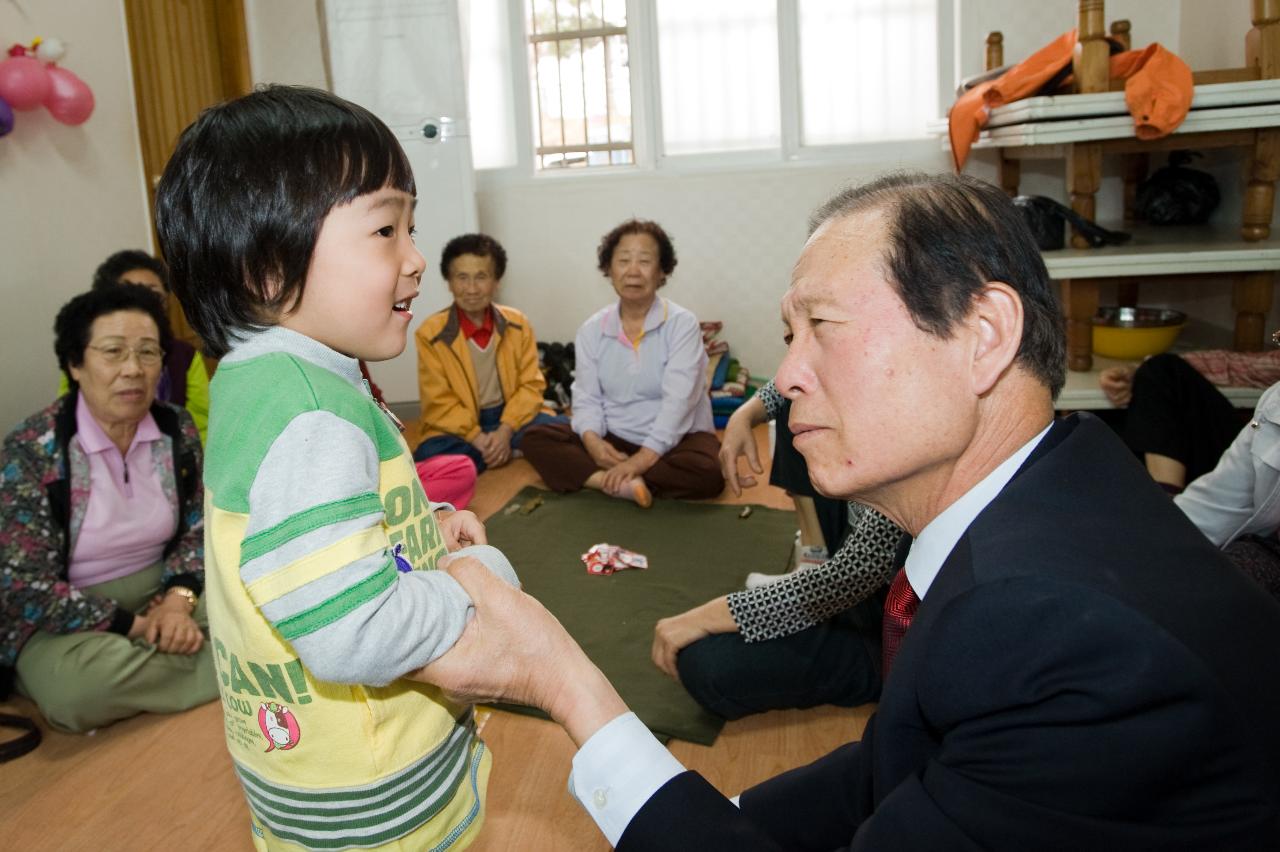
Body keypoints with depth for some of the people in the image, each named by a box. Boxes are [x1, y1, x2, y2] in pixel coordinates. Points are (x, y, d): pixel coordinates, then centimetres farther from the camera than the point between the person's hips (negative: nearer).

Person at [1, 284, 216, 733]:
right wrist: (134, 625, -21)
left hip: (160, 592, 3)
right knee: (78, 687, -34)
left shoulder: (177, 429, -4)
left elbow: (197, 528, 5)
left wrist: (179, 599, -15)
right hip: (68, 619, -3)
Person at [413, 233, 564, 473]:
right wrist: (479, 439, -21)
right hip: (459, 427, -1)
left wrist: (505, 431, -17)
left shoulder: (518, 324, 0)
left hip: (510, 418, 2)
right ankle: (509, 450, -14)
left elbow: (531, 385, -2)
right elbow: (440, 404, -9)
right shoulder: (431, 333, -8)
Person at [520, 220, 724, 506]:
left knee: (707, 473, -35)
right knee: (536, 439, -13)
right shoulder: (591, 330, 2)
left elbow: (678, 400, -21)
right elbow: (586, 398, 0)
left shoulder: (682, 324, -11)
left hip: (674, 441, -3)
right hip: (613, 440, 4)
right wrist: (593, 441, -22)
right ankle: (621, 483, -30)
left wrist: (643, 458, -30)